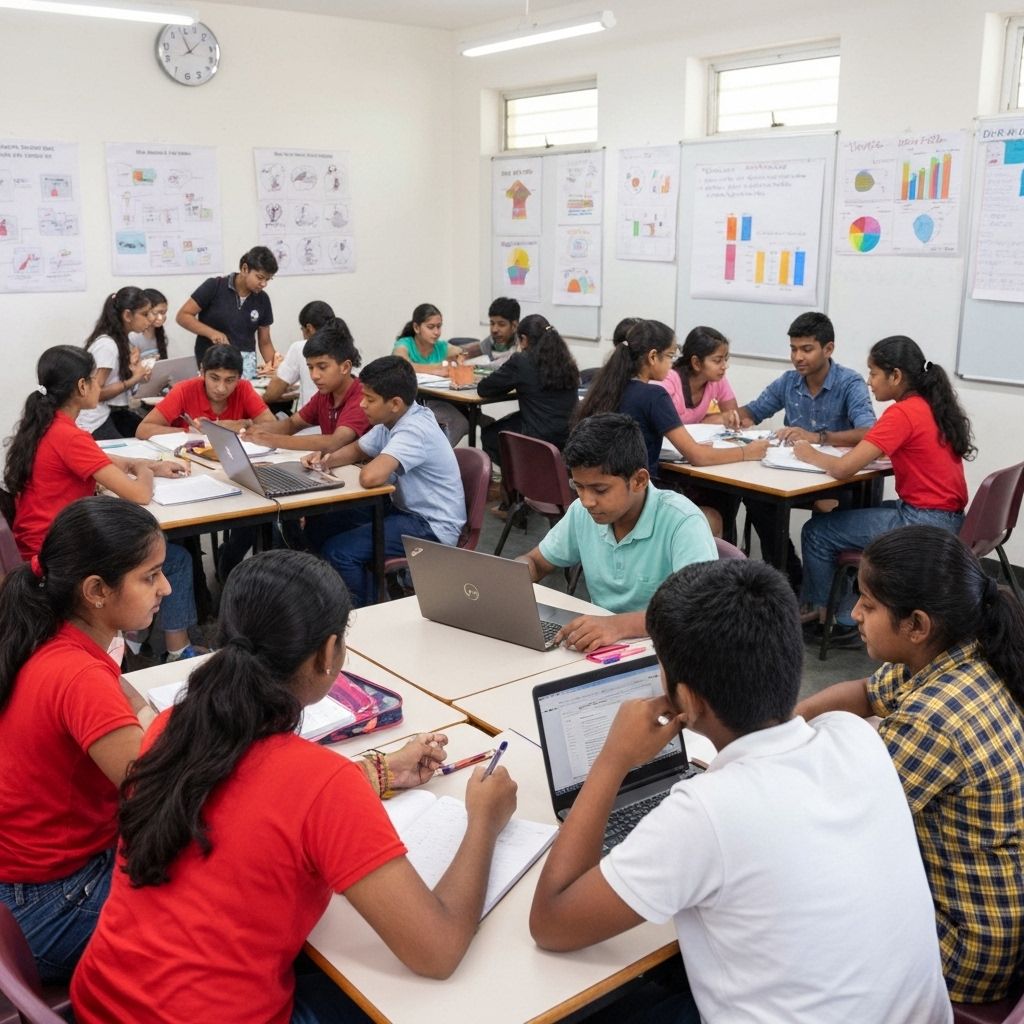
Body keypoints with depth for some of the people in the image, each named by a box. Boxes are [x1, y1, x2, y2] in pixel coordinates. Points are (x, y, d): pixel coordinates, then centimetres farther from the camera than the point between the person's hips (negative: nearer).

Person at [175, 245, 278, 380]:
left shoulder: (262, 300, 6)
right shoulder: (214, 287, -6)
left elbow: (264, 342, 12)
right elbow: (183, 316, -4)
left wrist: (272, 361, -7)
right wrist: (211, 333, -19)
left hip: (246, 362, 4)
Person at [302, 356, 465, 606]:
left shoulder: (415, 430, -26)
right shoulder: (392, 420, 3)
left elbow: (370, 477, -39)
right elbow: (357, 449, 21)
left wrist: (367, 466, -14)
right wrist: (326, 460, 0)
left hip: (432, 527, -10)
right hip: (403, 509, 10)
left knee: (338, 551, -21)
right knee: (319, 526, 9)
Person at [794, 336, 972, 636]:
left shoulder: (902, 413, -19)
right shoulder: (933, 406, 8)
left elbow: (843, 469, -23)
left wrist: (809, 454, -2)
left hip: (922, 525, -9)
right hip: (946, 519, 9)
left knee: (816, 532, 4)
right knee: (844, 517, 24)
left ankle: (822, 614, 22)